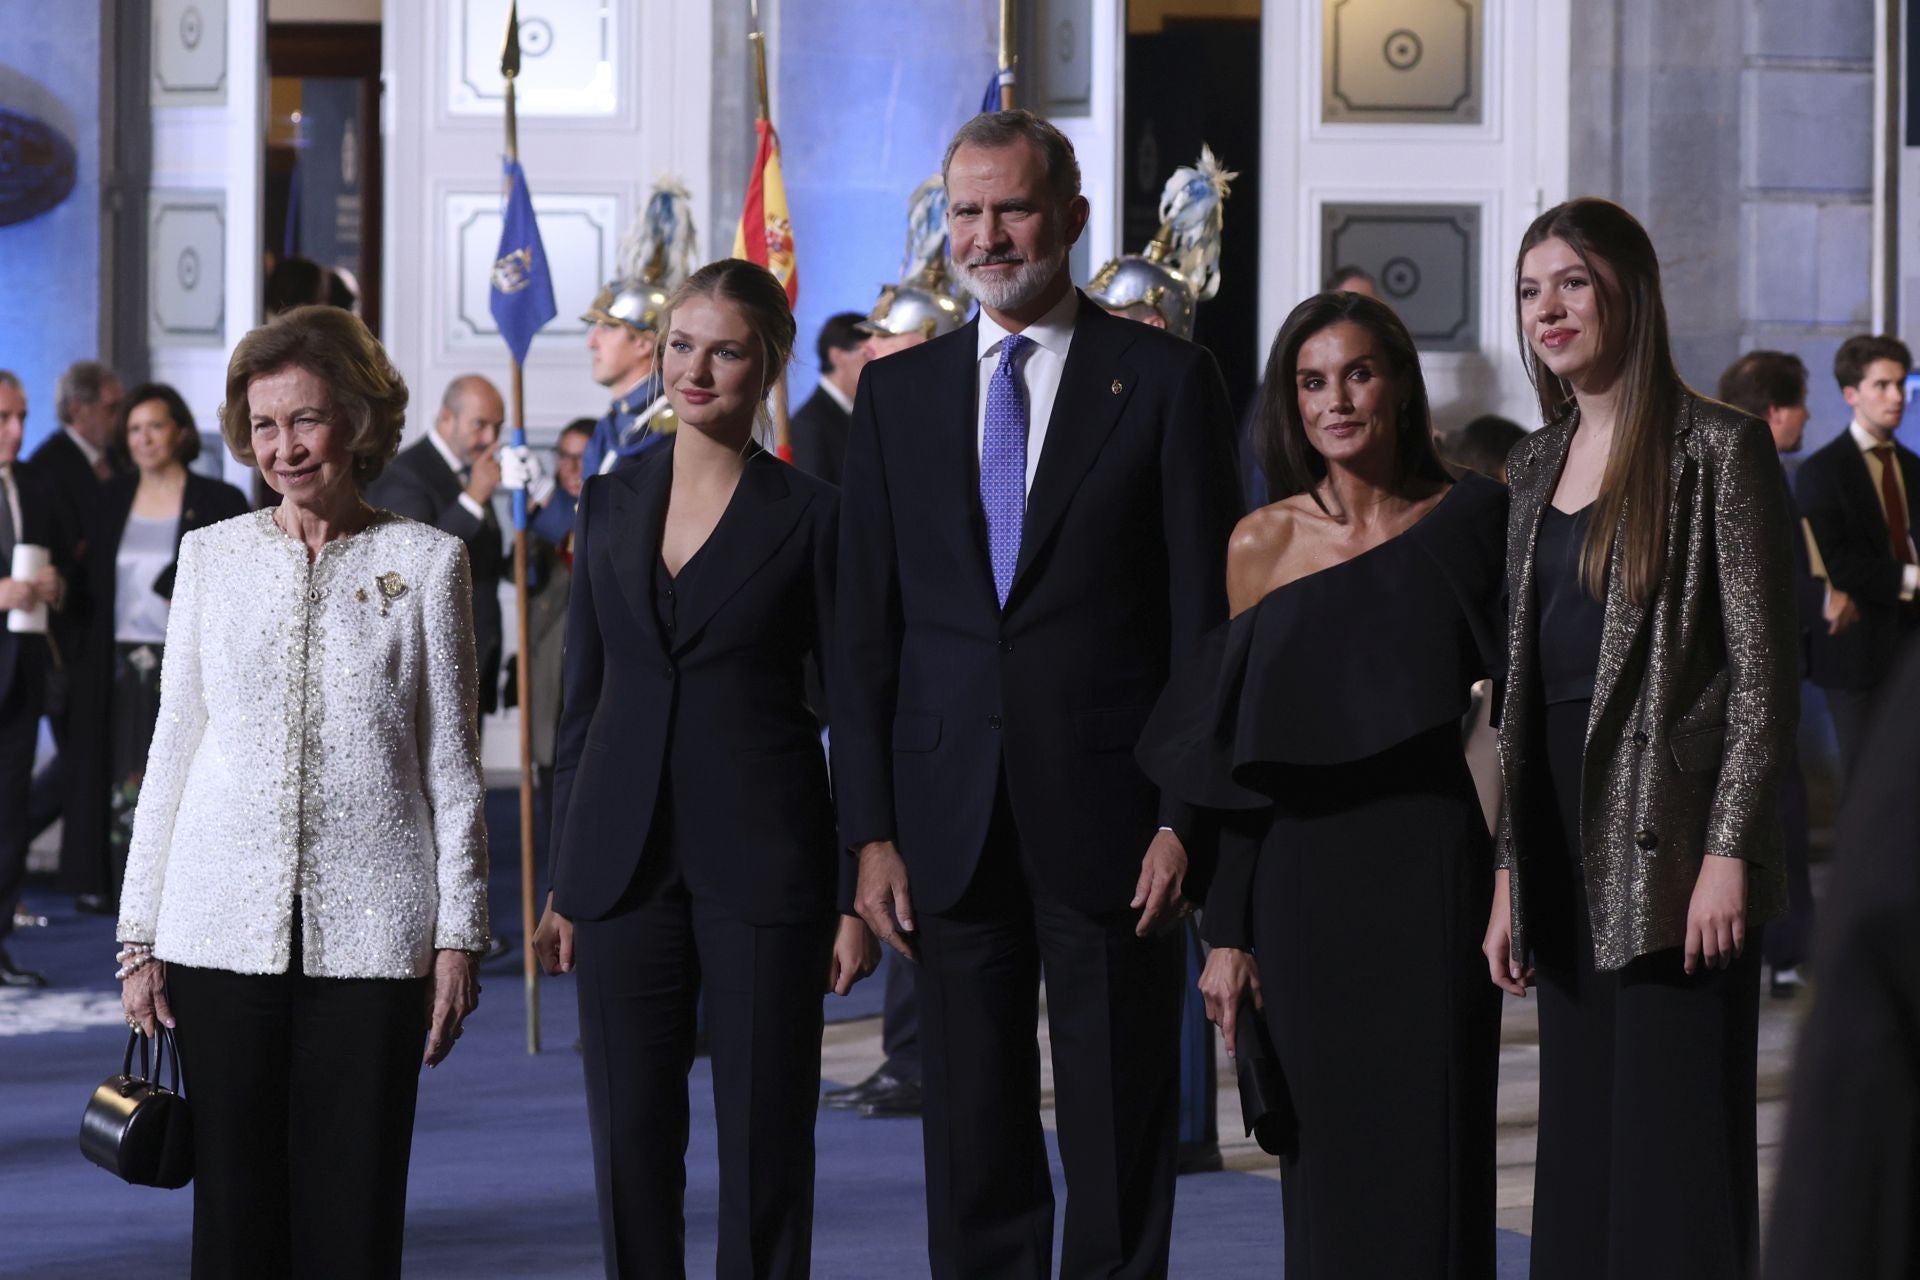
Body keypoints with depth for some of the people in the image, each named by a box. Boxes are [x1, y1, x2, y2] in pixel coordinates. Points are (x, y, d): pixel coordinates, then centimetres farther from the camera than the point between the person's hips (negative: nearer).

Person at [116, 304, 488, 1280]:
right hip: (223, 929, 2)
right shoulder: (212, 556, 9)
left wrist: (459, 934, 0)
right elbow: (173, 749, 11)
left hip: (369, 932, -2)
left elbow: (453, 765, 5)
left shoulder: (426, 561, 4)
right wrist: (139, 937, 7)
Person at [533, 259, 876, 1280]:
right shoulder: (612, 503, 9)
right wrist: (562, 886, 9)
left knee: (764, 1142, 1)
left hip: (762, 863, -3)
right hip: (627, 864, 3)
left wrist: (858, 895, -6)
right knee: (630, 1139, 5)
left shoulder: (809, 514, -2)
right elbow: (582, 697, 12)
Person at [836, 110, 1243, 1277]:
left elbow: (1206, 620, -2)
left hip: (1107, 819, -3)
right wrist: (872, 831, 1)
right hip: (951, 829, 3)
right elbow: (867, 629, 9)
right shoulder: (898, 394, 11)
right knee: (973, 1151, 8)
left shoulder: (1167, 381, 1)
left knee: (1120, 1162, 2)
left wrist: (1183, 820, -9)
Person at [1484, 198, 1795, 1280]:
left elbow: (1765, 671, -9)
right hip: (1569, 847, 7)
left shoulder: (1717, 448, -5)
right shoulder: (1540, 463, 15)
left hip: (1674, 846, -7)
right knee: (1580, 1149, 9)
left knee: (1677, 1157, -6)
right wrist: (1511, 867, 12)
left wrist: (1729, 852, -16)